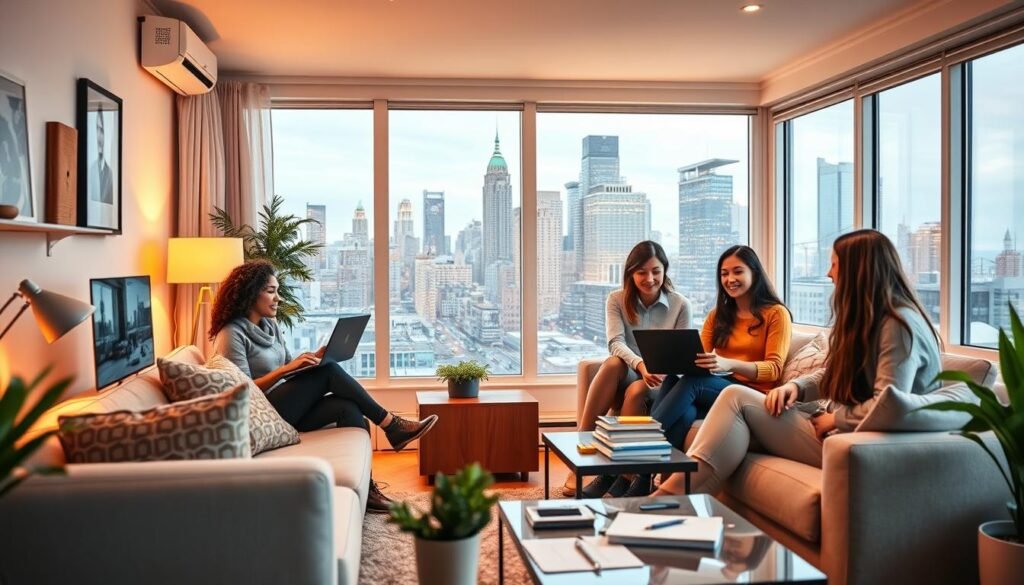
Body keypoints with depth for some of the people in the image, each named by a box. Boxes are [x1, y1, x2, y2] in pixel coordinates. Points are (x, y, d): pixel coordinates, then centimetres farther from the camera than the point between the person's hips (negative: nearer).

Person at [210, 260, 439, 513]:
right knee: (329, 371, -23)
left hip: (288, 410, 8)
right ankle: (391, 426, -16)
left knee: (349, 409, -19)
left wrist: (316, 357, -2)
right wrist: (285, 369, -24)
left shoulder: (270, 324, 15)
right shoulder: (232, 334, -10)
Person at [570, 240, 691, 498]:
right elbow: (616, 343, -15)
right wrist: (640, 365, -36)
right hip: (622, 379, 1)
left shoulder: (680, 305, -1)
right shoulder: (617, 300, 1)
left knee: (637, 391, -36)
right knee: (613, 363, -34)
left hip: (659, 384, -1)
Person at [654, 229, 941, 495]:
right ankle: (680, 494, -18)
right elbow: (832, 375, 20)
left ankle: (673, 496, -15)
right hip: (835, 425, 9)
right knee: (736, 395, -8)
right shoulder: (864, 318, 16)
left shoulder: (899, 325, -15)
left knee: (738, 398, -14)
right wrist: (796, 386, 1)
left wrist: (834, 418, -12)